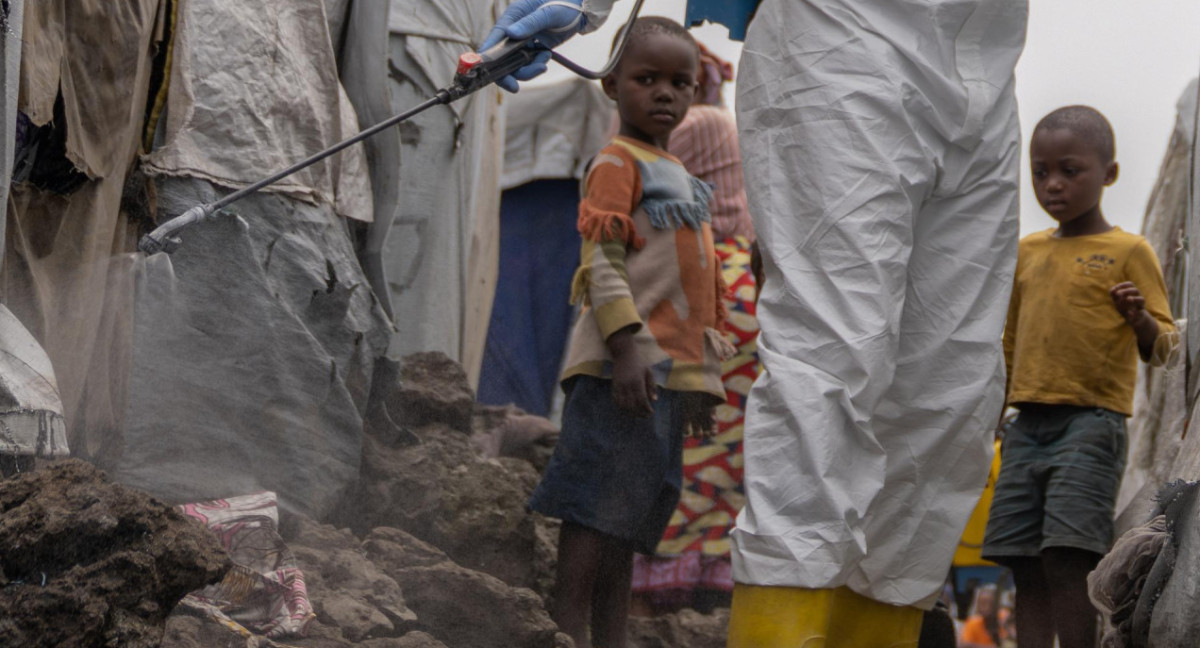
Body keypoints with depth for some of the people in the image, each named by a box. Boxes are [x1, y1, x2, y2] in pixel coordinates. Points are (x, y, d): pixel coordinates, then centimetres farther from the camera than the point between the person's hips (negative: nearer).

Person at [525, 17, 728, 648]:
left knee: (629, 524, 8)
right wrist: (625, 346, -24)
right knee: (595, 515, -12)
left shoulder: (678, 176, 23)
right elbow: (601, 262, -13)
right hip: (623, 367, -9)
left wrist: (699, 378, 22)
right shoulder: (617, 162, -3)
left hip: (668, 374, 9)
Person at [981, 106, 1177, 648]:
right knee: (1024, 567, 2)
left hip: (1091, 424, -6)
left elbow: (1160, 348, -2)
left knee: (1065, 558, -17)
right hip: (1027, 426, 6)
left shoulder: (1127, 252, 0)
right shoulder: (1026, 252, 17)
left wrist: (1139, 318, -23)